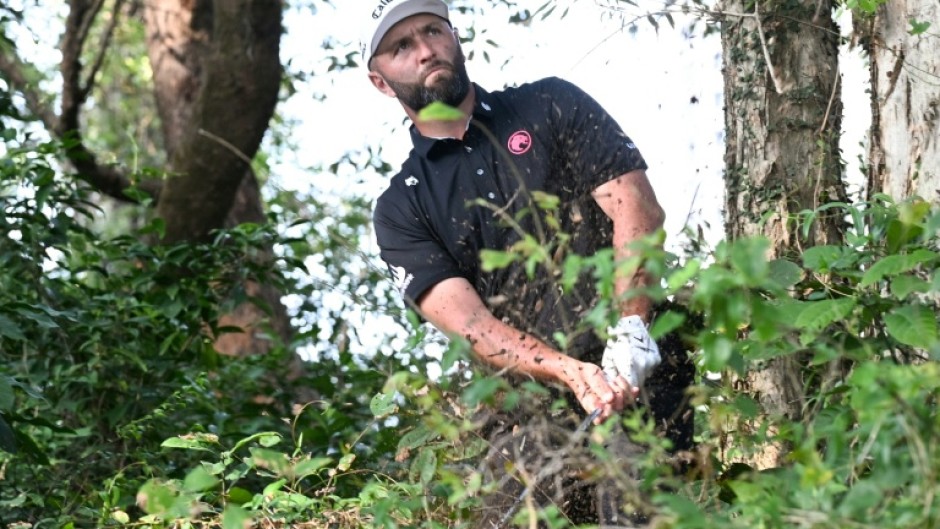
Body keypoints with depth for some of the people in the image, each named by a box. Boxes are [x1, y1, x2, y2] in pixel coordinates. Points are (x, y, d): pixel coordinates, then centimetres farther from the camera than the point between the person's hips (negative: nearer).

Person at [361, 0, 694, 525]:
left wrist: (630, 334, -16)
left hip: (637, 368, -2)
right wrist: (572, 374, -19)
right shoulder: (401, 210, 11)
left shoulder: (550, 106, 11)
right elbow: (466, 319, -2)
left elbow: (640, 211, 0)